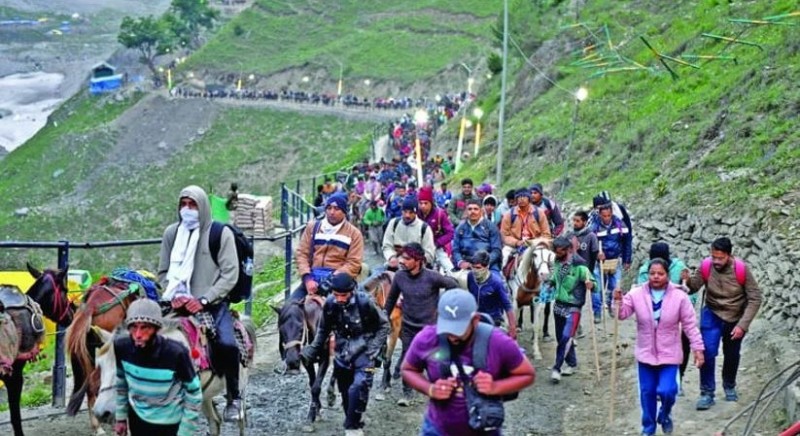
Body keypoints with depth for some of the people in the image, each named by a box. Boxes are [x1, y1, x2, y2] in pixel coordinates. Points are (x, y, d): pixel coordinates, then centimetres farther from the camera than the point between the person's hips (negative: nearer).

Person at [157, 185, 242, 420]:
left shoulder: (221, 233, 0)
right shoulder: (171, 232, 10)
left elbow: (230, 274, -5)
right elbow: (163, 272, 14)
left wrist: (204, 300, -15)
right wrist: (175, 294, -6)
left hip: (213, 304, -3)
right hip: (179, 303, 3)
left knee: (226, 343, -27)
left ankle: (233, 397, -6)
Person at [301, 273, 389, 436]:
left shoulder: (365, 302, -21)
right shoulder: (330, 304, -10)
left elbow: (384, 326, -8)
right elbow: (323, 330, 8)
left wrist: (373, 349, -13)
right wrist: (311, 350, 5)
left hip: (363, 351, -4)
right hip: (342, 353, 4)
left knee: (359, 387, -22)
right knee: (345, 392, 12)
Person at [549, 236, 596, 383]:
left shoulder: (579, 266, -16)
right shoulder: (557, 263, 2)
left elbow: (593, 283, -15)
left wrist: (590, 284, -36)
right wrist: (549, 281, 1)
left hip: (573, 308, -7)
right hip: (558, 305, 7)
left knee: (566, 337, -16)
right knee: (560, 337, 14)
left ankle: (557, 368, -13)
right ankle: (572, 364, 30)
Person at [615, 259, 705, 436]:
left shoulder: (679, 296, -10)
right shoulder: (636, 294, -7)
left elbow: (690, 325, -6)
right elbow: (622, 314, -8)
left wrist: (697, 348, -8)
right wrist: (618, 301, -28)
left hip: (669, 354, -2)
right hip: (646, 353, 2)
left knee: (666, 391, -13)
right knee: (647, 392, 11)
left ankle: (665, 415, 21)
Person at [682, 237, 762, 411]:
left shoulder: (741, 269, -24)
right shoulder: (706, 266, -20)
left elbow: (755, 298, -19)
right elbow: (694, 287, -14)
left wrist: (742, 325, -23)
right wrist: (688, 281, -38)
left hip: (736, 318, 0)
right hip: (712, 314, 0)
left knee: (732, 355, 17)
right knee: (708, 351, -17)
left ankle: (729, 387, 43)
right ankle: (707, 393, -5)